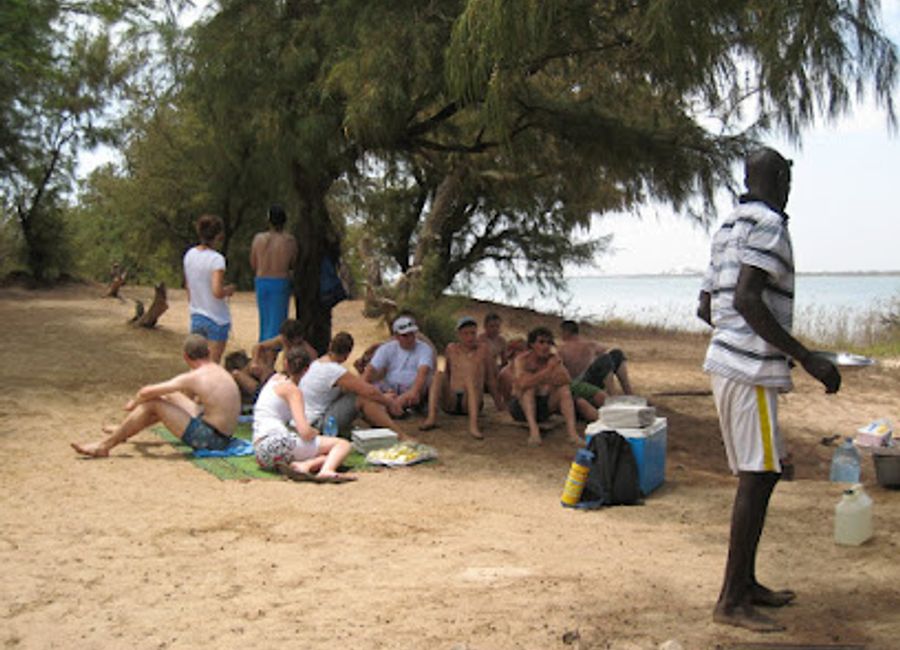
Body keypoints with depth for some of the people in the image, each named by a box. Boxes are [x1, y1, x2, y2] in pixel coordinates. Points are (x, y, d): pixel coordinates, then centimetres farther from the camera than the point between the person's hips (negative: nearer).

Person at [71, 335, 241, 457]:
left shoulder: (194, 377, -18)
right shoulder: (219, 370, 8)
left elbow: (147, 392, -16)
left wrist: (134, 403, 6)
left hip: (209, 439, -9)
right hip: (221, 434, 9)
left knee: (152, 403, -8)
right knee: (170, 397, 22)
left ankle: (103, 446, 1)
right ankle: (124, 431, 38)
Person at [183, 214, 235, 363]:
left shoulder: (189, 255, 2)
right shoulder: (216, 259, -18)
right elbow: (217, 292, -26)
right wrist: (229, 290, -6)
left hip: (196, 317, 6)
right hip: (216, 318, -6)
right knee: (213, 364, 2)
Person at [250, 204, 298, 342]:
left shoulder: (258, 238, -3)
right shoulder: (289, 240, -10)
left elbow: (253, 265, 5)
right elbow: (294, 265, 0)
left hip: (261, 282, 3)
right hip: (281, 283, -3)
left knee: (264, 321, 17)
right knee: (277, 322, 2)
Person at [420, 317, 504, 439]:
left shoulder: (483, 349, 8)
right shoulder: (451, 349, 14)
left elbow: (491, 378, 11)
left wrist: (498, 403, 12)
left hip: (472, 402, -2)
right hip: (450, 402, 2)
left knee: (471, 375, -31)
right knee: (439, 374, -21)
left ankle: (473, 425, -51)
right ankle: (431, 418, -40)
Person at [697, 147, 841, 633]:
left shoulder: (728, 228, 19)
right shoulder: (767, 224, -10)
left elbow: (705, 308, 21)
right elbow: (746, 299, -22)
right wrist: (807, 358, -21)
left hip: (727, 362, 10)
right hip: (752, 369, -10)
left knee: (756, 475, 15)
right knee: (758, 477, -9)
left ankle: (746, 584, 23)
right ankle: (731, 600, -7)